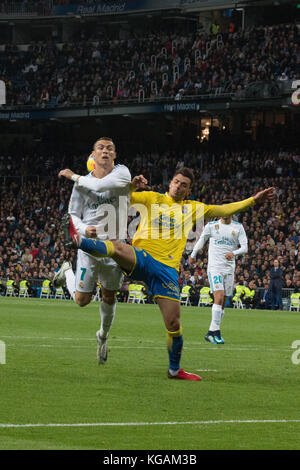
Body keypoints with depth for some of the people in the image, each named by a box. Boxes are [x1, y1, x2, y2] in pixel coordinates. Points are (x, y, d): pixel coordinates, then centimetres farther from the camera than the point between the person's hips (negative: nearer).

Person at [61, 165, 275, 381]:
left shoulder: (193, 208, 22)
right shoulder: (152, 199, 14)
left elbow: (224, 210, 26)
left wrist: (253, 200, 23)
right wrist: (132, 186, -9)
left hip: (167, 268, 2)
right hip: (140, 257, -2)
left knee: (174, 324, -3)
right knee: (117, 248, -38)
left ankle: (175, 369, 14)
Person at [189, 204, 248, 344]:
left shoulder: (238, 227, 6)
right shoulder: (211, 226, 3)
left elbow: (244, 247, 0)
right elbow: (201, 240, 20)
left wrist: (234, 253, -20)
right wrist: (193, 255, 32)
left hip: (229, 268, 3)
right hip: (214, 267, -3)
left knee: (223, 302, 3)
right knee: (219, 297, -19)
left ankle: (212, 332, 10)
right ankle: (215, 331, -21)